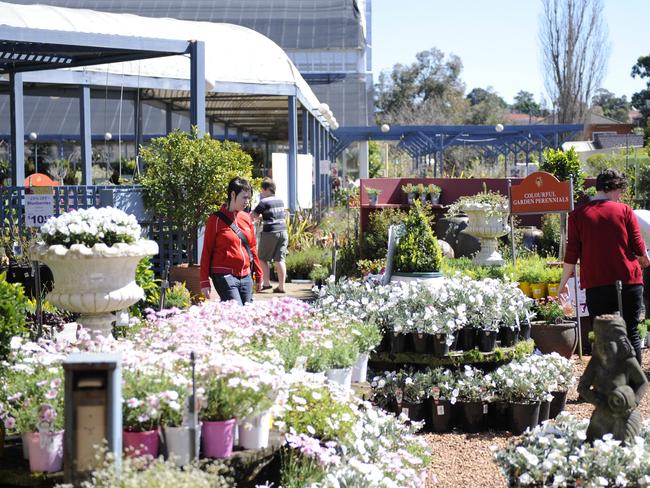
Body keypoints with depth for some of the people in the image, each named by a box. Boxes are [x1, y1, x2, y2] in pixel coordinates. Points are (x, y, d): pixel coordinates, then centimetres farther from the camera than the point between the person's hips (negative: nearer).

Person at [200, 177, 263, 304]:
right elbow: (207, 251, -2)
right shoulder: (216, 220, -4)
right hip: (225, 276, -6)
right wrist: (204, 282, -5)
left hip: (246, 277, 6)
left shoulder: (246, 218, 12)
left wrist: (258, 275, 19)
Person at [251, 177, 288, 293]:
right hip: (283, 231, 6)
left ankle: (266, 283, 5)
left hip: (270, 232, -6)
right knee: (280, 259, 4)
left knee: (262, 258, 8)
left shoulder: (264, 202, -9)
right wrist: (262, 216, 30)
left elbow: (252, 216, -7)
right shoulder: (280, 200, 12)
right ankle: (281, 286, 1)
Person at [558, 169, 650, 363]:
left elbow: (572, 254, 0)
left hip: (596, 284, 0)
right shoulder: (624, 210, -1)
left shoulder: (578, 215, 1)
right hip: (628, 282, 0)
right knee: (631, 333, 7)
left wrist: (563, 283, 10)